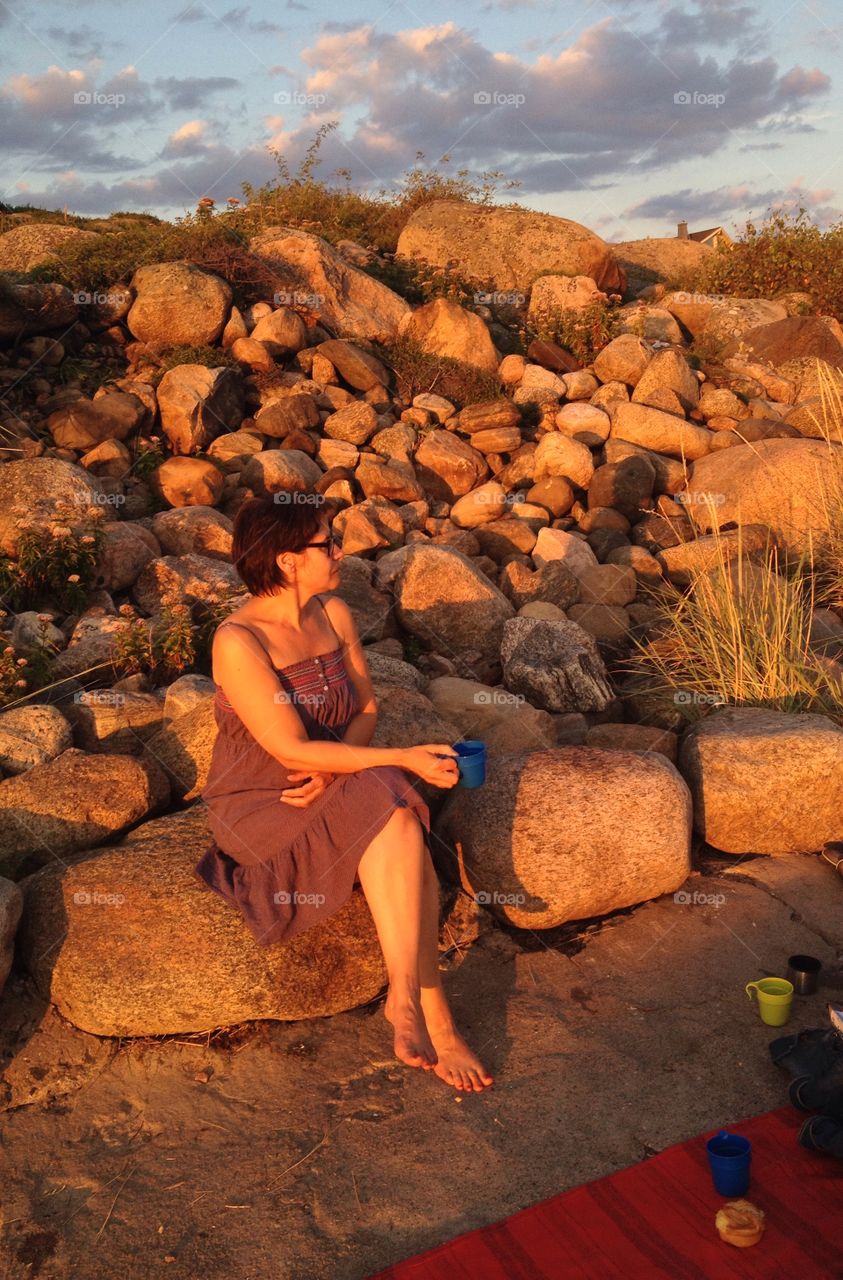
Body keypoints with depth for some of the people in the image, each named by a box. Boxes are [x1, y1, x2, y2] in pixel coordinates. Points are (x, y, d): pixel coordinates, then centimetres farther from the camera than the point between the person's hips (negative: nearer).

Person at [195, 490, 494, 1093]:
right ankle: (432, 1017, -22)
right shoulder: (238, 642, -21)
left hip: (334, 784, 6)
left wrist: (334, 768, -13)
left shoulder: (335, 614, 0)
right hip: (260, 806, -6)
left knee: (398, 831, -26)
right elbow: (293, 751, -24)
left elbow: (368, 706, 7)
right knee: (397, 820, -29)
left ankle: (407, 1001, -18)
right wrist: (405, 761, -25)